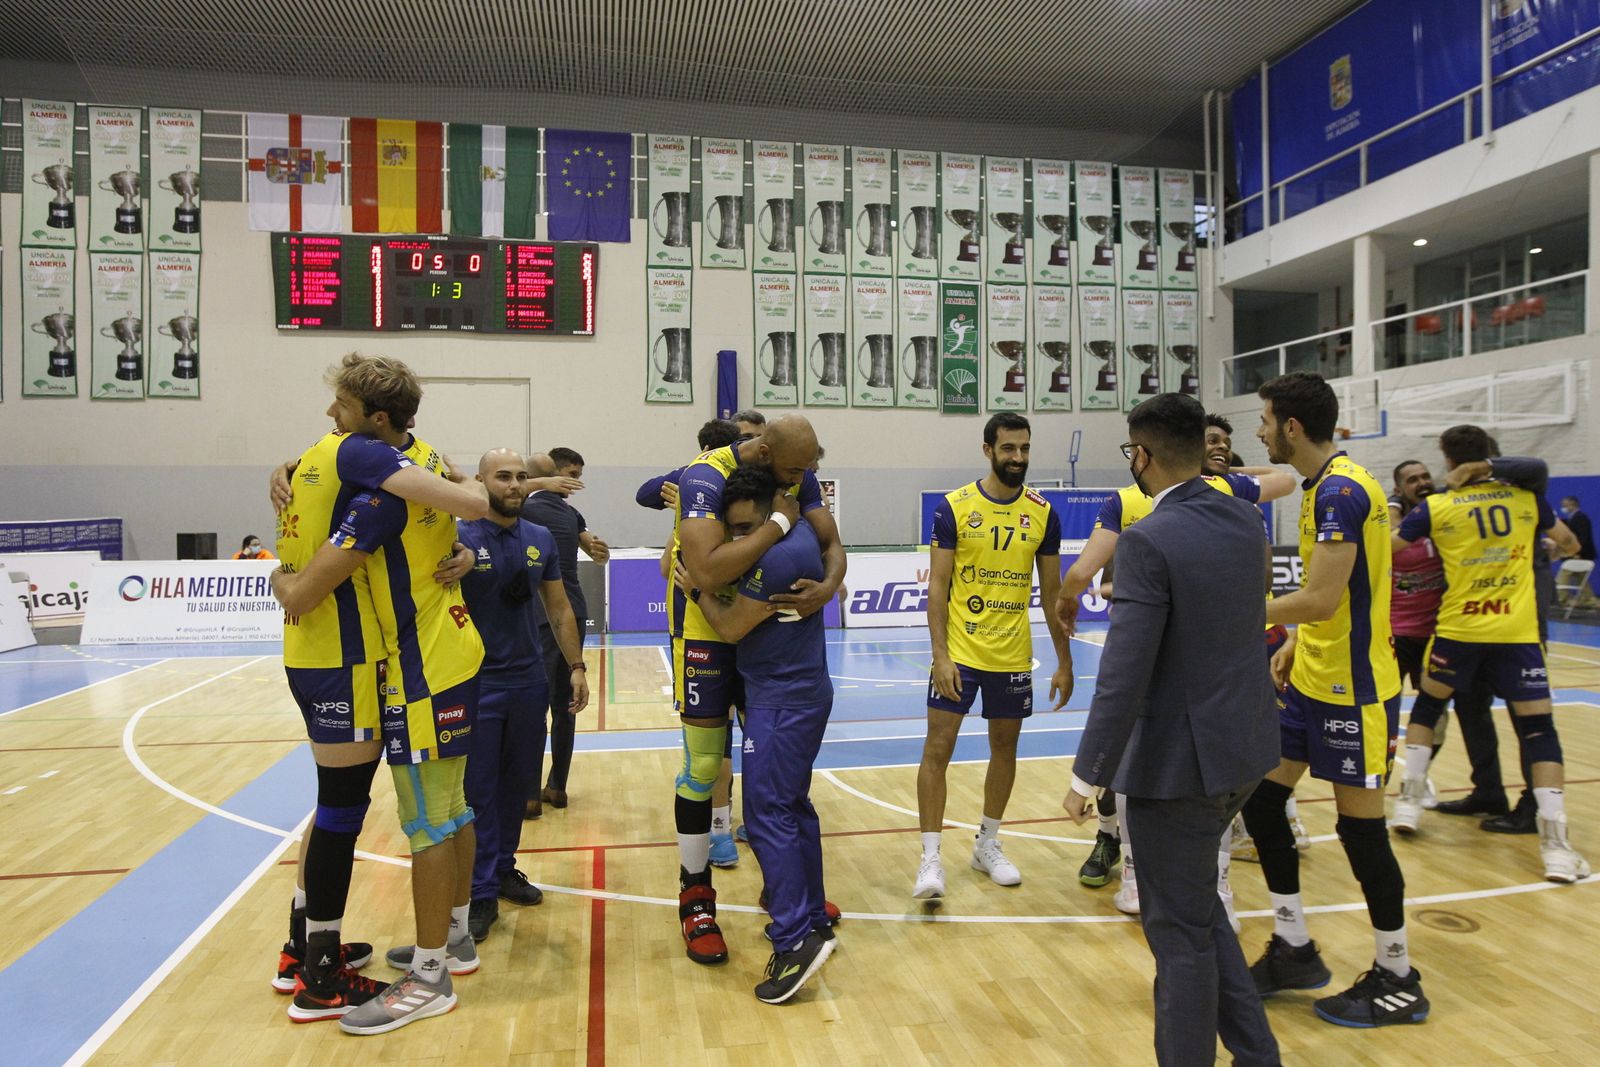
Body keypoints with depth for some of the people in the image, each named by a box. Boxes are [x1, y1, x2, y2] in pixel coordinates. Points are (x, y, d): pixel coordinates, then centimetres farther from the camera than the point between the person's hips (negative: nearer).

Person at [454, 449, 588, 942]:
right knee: (478, 790, 3)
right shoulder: (459, 538, -10)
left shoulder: (542, 539, 5)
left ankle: (504, 868, 31)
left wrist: (576, 666, 8)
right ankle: (482, 893, 12)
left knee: (518, 783, 14)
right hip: (476, 684, -5)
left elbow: (558, 609, 11)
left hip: (530, 681, 5)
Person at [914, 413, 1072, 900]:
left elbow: (1052, 593, 6)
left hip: (1013, 655, 3)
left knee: (1005, 747, 13)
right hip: (959, 652, -3)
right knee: (937, 748, -5)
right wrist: (940, 655, -14)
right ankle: (931, 858, 5)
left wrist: (1064, 662, 5)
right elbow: (937, 586, -7)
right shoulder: (953, 507, -7)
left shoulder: (1043, 513, 1)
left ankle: (987, 845, 30)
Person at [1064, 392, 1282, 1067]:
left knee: (1181, 928, 7)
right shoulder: (1246, 520, 3)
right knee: (1198, 905, 25)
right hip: (1246, 747, 9)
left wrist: (1088, 776, -16)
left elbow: (1124, 676, -23)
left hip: (1178, 759, -8)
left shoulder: (1149, 542, -21)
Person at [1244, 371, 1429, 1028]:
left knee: (1360, 828, 2)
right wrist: (1293, 644, 12)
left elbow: (1322, 599, -26)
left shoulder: (1342, 490, -20)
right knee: (1261, 799, 11)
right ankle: (1294, 949, 25)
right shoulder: (1323, 486, 11)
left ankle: (1397, 981, 21)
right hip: (1310, 680, 10)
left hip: (1351, 689, -10)